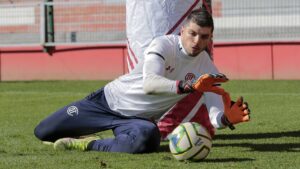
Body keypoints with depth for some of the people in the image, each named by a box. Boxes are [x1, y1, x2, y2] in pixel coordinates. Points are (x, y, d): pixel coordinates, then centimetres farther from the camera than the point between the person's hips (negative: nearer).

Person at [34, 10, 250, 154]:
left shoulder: (207, 68, -9)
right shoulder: (165, 45, -22)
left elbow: (214, 113, -18)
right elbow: (149, 84, -40)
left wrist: (226, 118, -43)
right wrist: (188, 87, -56)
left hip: (139, 120, 2)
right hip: (109, 101, -2)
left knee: (147, 137, -38)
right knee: (43, 132, -4)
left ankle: (89, 145, -14)